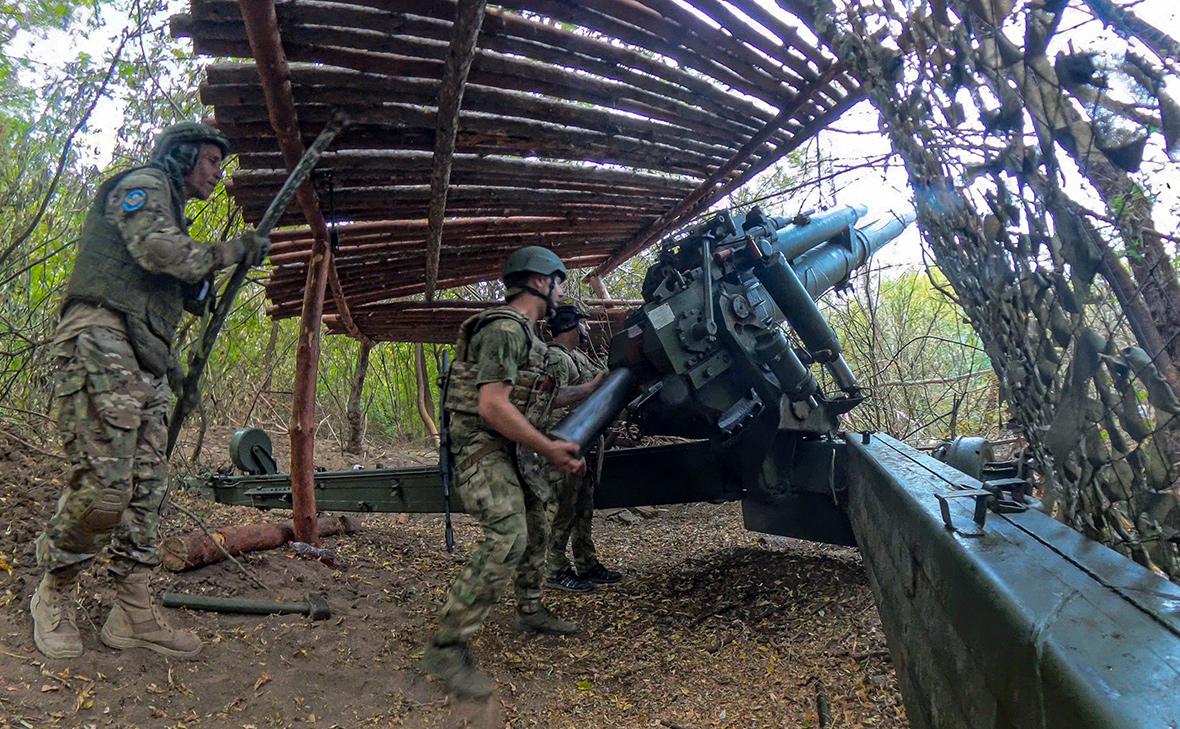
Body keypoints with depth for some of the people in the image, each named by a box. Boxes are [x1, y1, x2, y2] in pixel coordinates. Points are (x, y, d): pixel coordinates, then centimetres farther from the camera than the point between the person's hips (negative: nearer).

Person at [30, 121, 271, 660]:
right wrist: (230, 251, -5)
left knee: (147, 488, 4)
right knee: (103, 485, -14)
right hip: (101, 344, -10)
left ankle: (134, 615, 7)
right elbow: (159, 250, -16)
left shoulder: (170, 211, 31)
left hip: (145, 364, 10)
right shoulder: (143, 184, 4)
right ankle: (53, 596, 7)